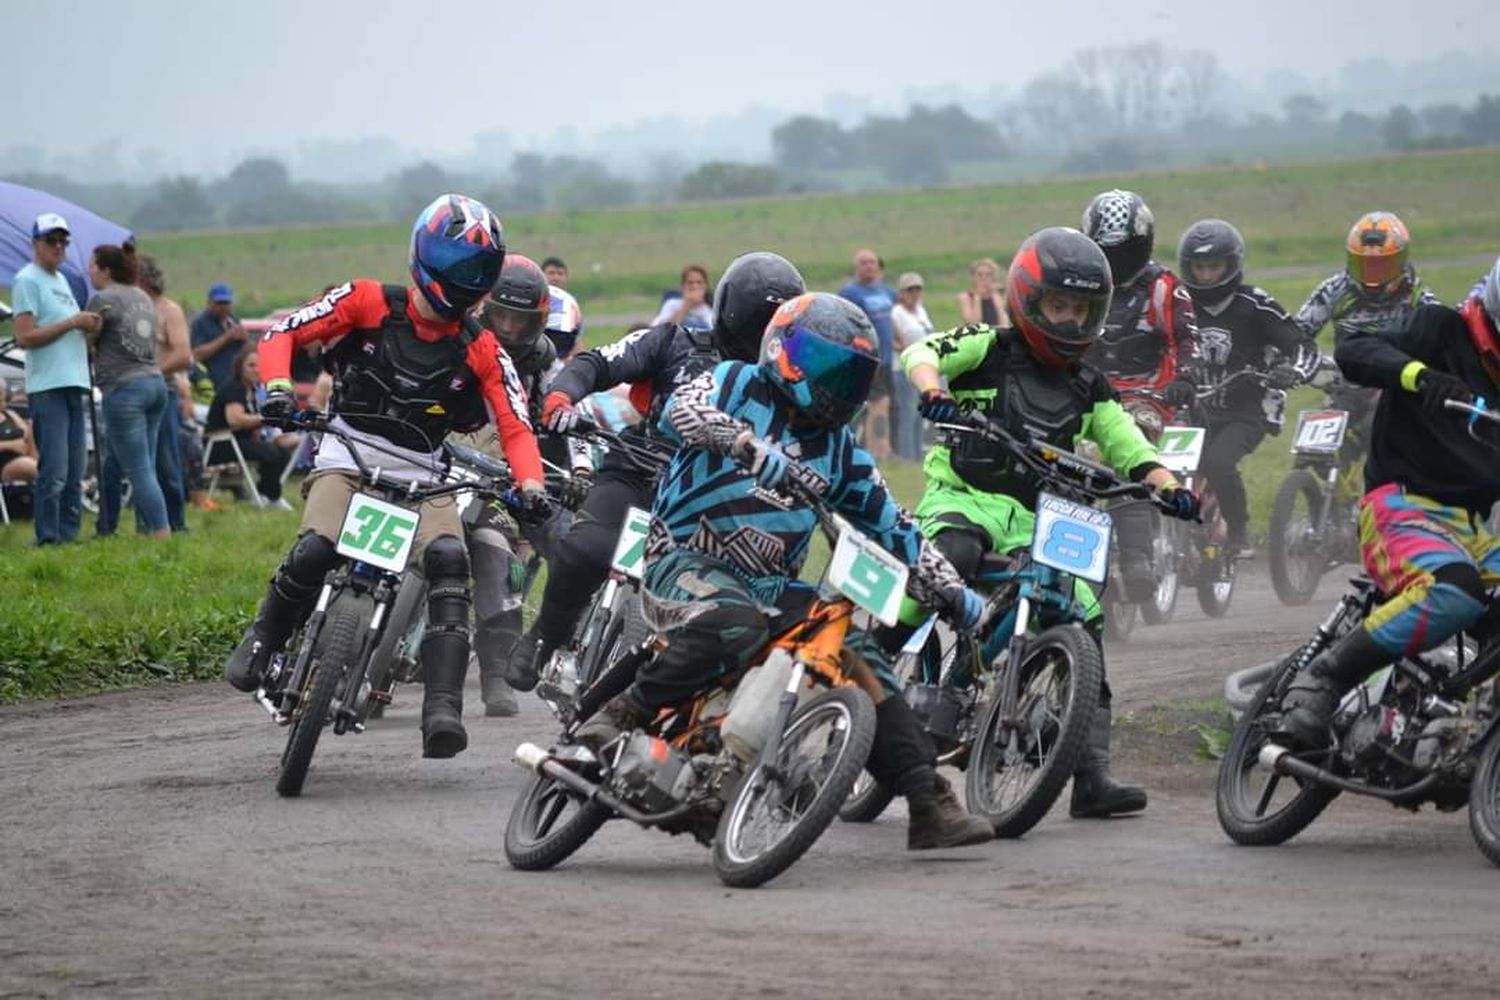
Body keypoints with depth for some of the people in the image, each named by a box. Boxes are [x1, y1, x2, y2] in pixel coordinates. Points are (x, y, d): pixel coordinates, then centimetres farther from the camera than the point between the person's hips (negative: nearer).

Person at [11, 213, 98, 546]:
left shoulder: (60, 280, 21)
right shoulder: (28, 280, -6)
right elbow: (25, 337, -14)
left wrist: (89, 327, 7)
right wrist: (72, 322, -15)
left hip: (72, 384, 9)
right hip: (47, 387, -9)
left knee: (74, 471, 10)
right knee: (54, 470, -12)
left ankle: (68, 534, 15)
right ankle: (48, 539, -9)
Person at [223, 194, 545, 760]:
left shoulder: (479, 351, 4)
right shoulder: (370, 304, -1)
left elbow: (515, 426, 0)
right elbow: (283, 333, 0)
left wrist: (531, 485, -20)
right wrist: (278, 389, -19)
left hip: (419, 478, 2)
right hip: (347, 460, -2)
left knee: (449, 561, -27)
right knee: (314, 551, -30)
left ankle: (442, 708, -33)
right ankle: (263, 640, 2)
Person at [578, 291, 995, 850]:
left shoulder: (839, 451, 17)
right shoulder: (738, 384, 1)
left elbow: (891, 527, 21)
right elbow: (683, 408, -21)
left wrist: (952, 592, 14)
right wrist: (749, 444, -36)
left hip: (770, 583, 6)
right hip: (687, 558, -6)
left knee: (861, 658, -7)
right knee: (737, 625, -39)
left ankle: (930, 803, -4)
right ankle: (620, 716, -31)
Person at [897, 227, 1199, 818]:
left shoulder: (1089, 388, 16)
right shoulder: (991, 349, 3)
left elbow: (1131, 451, 12)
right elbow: (922, 352, -12)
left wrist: (1169, 487, -8)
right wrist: (933, 391, -35)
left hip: (1038, 518, 5)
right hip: (965, 496, -5)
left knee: (1084, 620, -8)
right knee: (952, 555, -40)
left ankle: (1091, 775, -6)